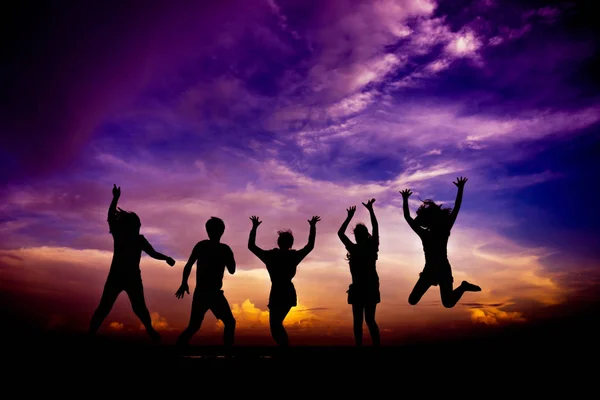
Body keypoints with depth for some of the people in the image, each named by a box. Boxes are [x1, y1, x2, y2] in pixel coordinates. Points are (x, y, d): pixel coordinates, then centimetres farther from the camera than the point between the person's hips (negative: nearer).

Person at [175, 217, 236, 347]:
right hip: (214, 294, -4)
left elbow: (188, 266, 0)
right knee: (230, 322, 8)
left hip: (200, 293, 5)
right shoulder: (224, 249, -8)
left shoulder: (200, 245, 3)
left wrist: (184, 284, 10)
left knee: (193, 326, 16)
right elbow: (232, 270, 2)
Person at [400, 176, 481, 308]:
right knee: (412, 301, -2)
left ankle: (463, 286, 16)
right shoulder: (424, 234, 5)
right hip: (429, 270, 3)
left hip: (443, 269, -3)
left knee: (448, 303, -11)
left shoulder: (444, 231, -1)